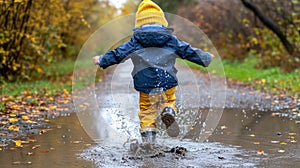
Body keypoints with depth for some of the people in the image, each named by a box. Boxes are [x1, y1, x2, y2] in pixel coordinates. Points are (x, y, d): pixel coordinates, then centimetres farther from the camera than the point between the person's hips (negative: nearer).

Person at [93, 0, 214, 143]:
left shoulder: (135, 42, 4)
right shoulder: (171, 40, 6)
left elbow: (118, 54, 9)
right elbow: (188, 51, 12)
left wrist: (101, 61, 24)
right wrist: (206, 58, 27)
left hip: (145, 84, 0)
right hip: (167, 82, 0)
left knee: (146, 111, 12)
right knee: (169, 101, 21)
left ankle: (148, 139, 5)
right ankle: (168, 112, -14)